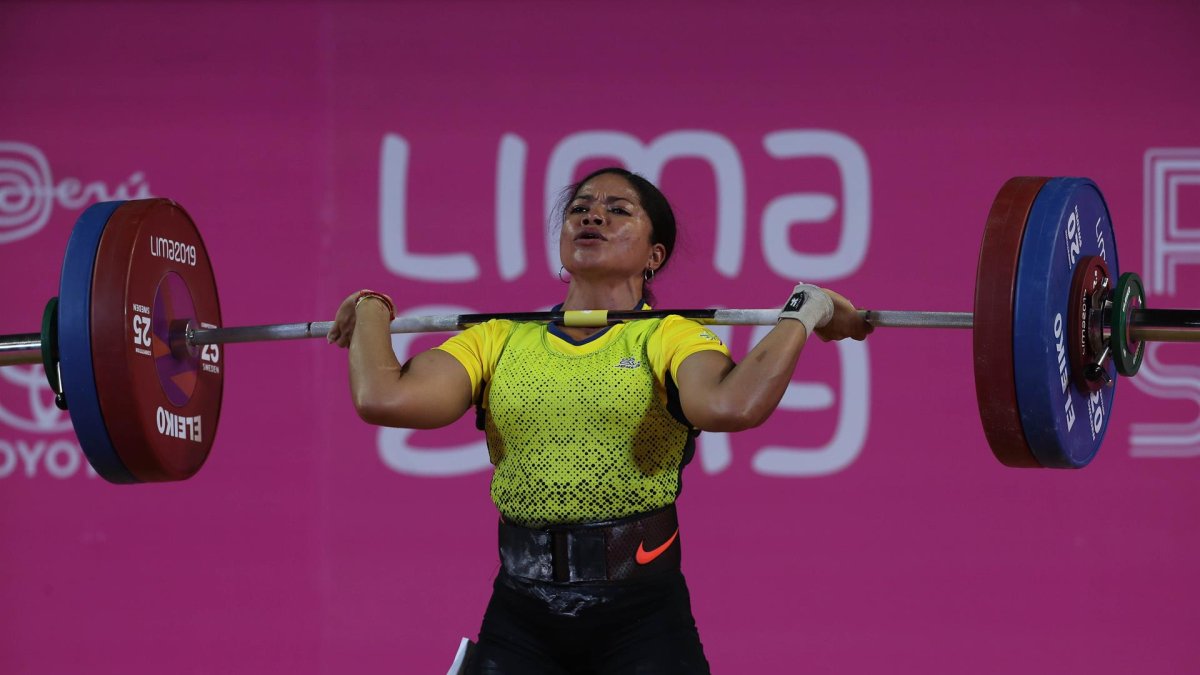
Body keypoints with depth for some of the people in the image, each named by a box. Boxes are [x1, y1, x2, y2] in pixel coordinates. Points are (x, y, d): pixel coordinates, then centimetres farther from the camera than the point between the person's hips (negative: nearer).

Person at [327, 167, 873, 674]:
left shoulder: (667, 338, 1)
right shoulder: (500, 340, 10)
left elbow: (730, 406, -22)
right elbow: (383, 399, -5)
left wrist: (804, 312, -11)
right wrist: (371, 311, 11)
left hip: (640, 613, -2)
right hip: (520, 616, 3)